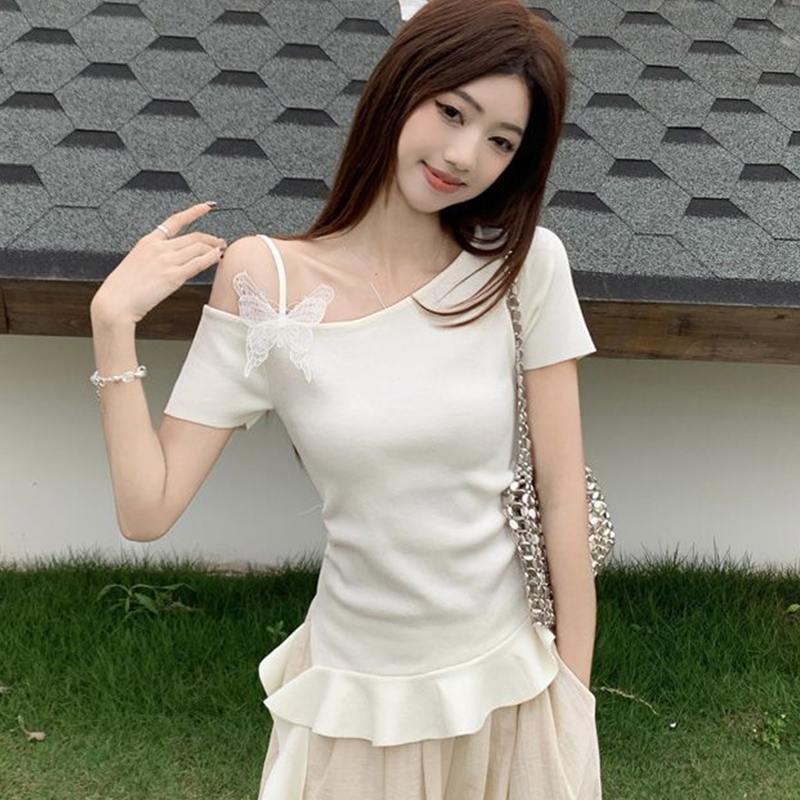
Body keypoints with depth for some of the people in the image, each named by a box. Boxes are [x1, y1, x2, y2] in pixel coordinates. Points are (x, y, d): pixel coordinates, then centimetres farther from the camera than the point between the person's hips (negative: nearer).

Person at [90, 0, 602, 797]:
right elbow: (147, 509, -11)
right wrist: (113, 322, -17)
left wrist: (574, 693, -2)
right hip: (357, 699, 0)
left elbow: (562, 494, -6)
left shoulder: (524, 263, -11)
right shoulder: (265, 281, -12)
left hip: (511, 678, 1)